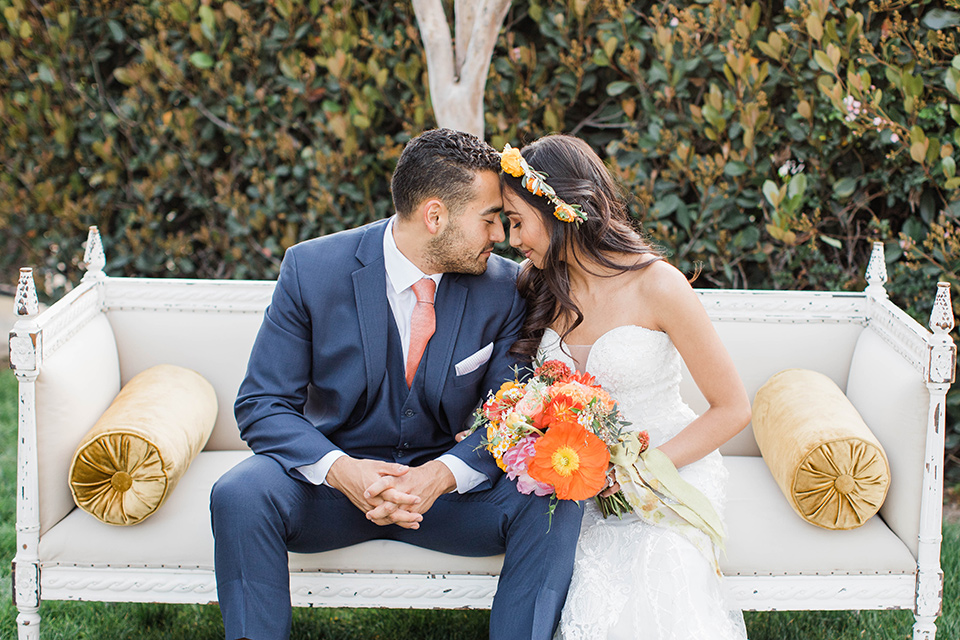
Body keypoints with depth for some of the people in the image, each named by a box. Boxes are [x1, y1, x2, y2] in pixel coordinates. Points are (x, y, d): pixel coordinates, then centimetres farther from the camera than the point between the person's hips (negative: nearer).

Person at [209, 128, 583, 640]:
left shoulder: (503, 288, -6)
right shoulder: (312, 269, -11)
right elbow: (263, 404, -9)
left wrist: (441, 475, -26)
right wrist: (340, 470, -29)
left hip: (451, 483, 1)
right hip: (334, 477, -1)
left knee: (553, 509, -27)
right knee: (239, 497, -31)